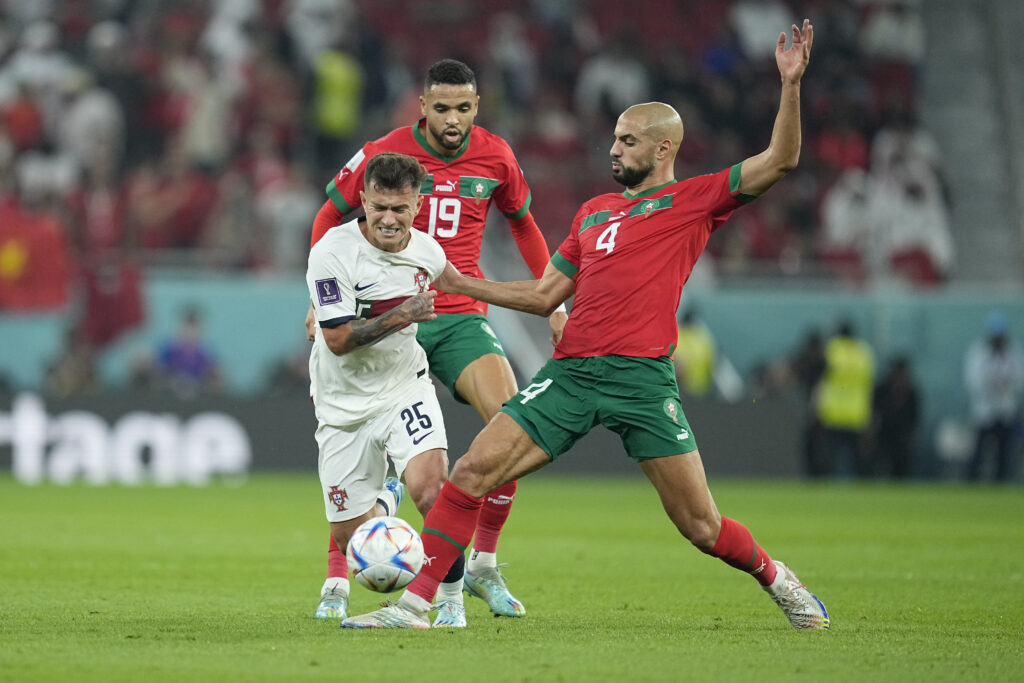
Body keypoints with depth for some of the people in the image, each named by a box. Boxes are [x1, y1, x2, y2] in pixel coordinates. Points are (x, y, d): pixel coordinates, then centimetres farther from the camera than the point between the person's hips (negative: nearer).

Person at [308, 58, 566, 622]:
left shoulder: (495, 157, 2)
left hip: (462, 316, 2)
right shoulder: (383, 154, -5)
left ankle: (483, 567, -4)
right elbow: (330, 216, 9)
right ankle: (335, 580, 9)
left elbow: (522, 221, 20)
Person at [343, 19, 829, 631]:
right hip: (571, 372, 5)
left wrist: (791, 85, -13)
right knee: (472, 472, -9)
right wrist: (461, 283, 25)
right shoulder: (593, 212, 23)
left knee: (701, 526, -5)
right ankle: (416, 603, -5)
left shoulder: (694, 199, 7)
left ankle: (774, 577, 24)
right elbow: (544, 295, 27)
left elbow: (779, 161, -3)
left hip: (642, 376, -5)